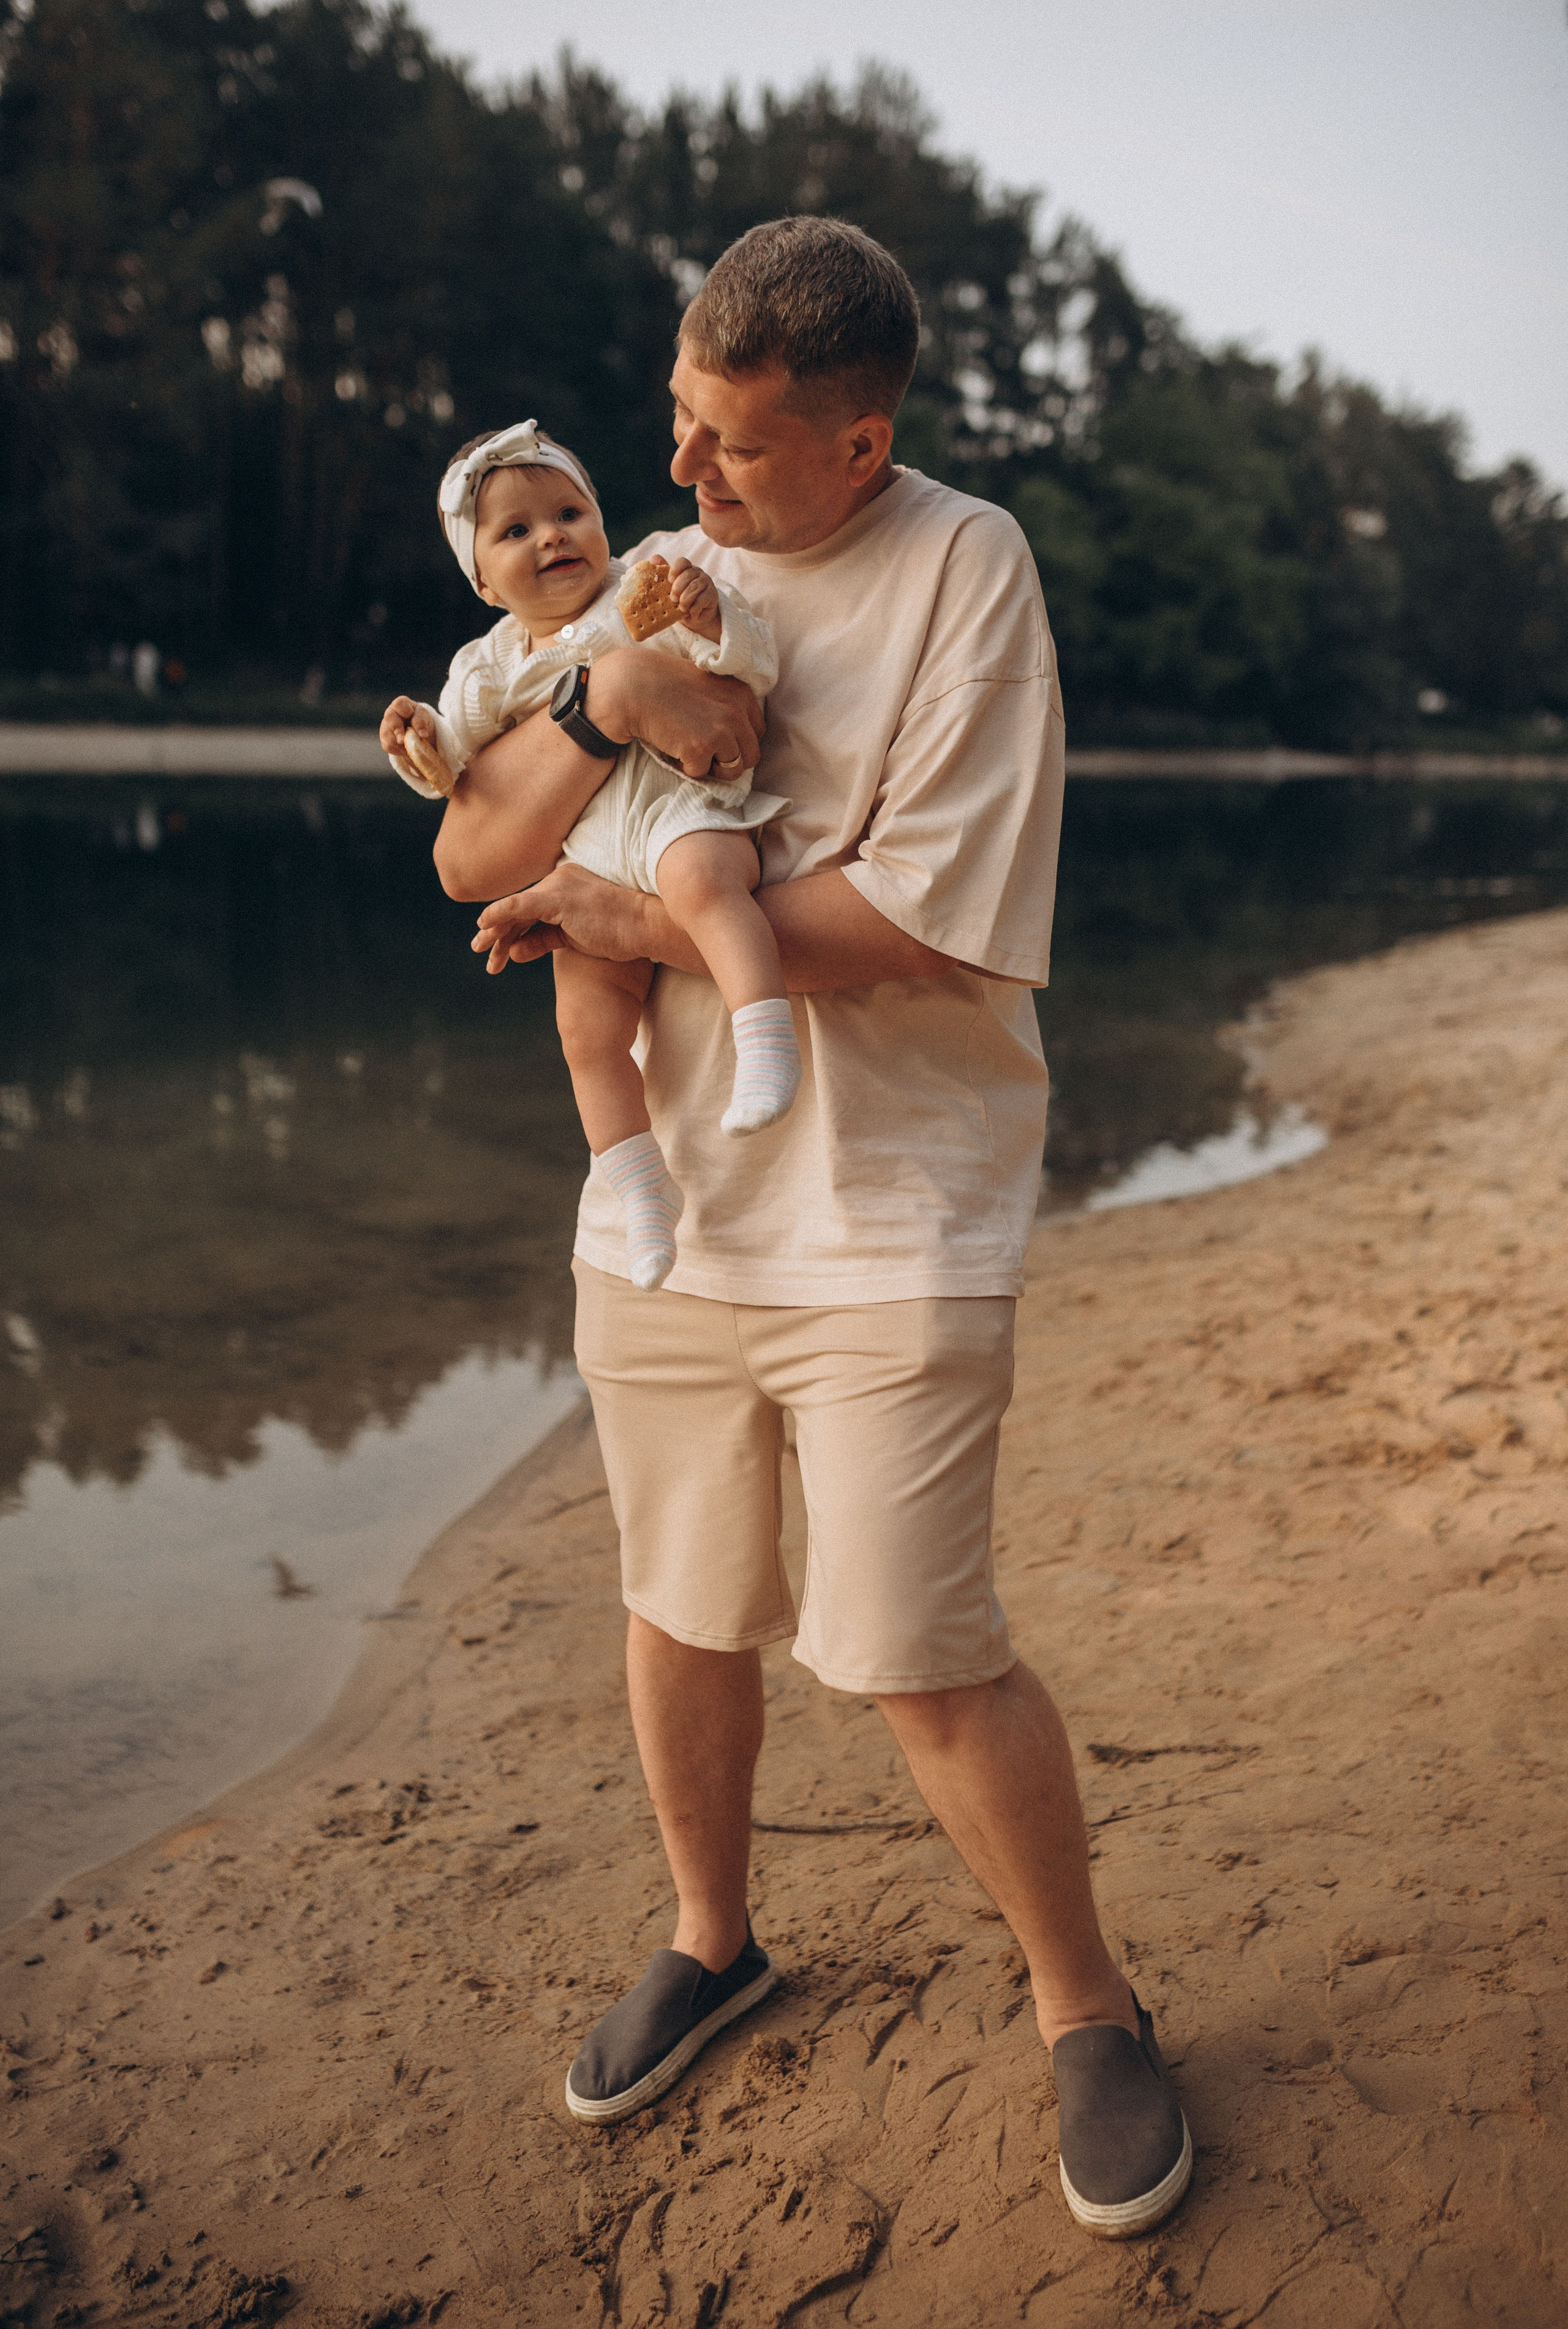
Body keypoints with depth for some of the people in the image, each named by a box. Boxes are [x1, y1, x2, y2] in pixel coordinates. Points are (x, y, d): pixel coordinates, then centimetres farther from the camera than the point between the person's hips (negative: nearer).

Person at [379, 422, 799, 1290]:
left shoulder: (643, 603, 0)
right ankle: (643, 1195, 8)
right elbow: (454, 766, 19)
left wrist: (710, 617, -29)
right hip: (594, 868, 5)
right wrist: (421, 740, -4)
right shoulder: (490, 666, 13)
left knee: (697, 878, -40)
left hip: (685, 812, -5)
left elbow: (754, 666, -8)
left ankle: (767, 1043, -47)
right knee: (586, 1027, -2)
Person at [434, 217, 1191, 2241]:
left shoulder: (965, 568, -9)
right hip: (660, 1201, 6)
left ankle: (1087, 2012, 22)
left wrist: (633, 923, -12)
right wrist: (593, 708, -16)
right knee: (684, 1613, 15)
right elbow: (472, 856, 4)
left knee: (918, 1660, -4)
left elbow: (921, 919, -18)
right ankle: (709, 1945, 40)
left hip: (888, 1221, -5)